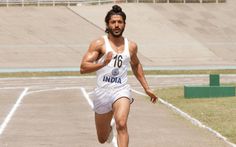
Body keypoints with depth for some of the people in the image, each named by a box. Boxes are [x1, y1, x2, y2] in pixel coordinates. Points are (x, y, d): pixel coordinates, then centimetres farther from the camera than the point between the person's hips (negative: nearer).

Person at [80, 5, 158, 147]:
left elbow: (136, 65, 27)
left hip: (121, 91, 0)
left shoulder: (131, 46, 6)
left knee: (121, 124, -31)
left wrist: (147, 88, 26)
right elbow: (83, 68, -15)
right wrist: (103, 63, -30)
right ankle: (109, 129, 54)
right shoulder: (99, 44, -6)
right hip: (102, 92, 0)